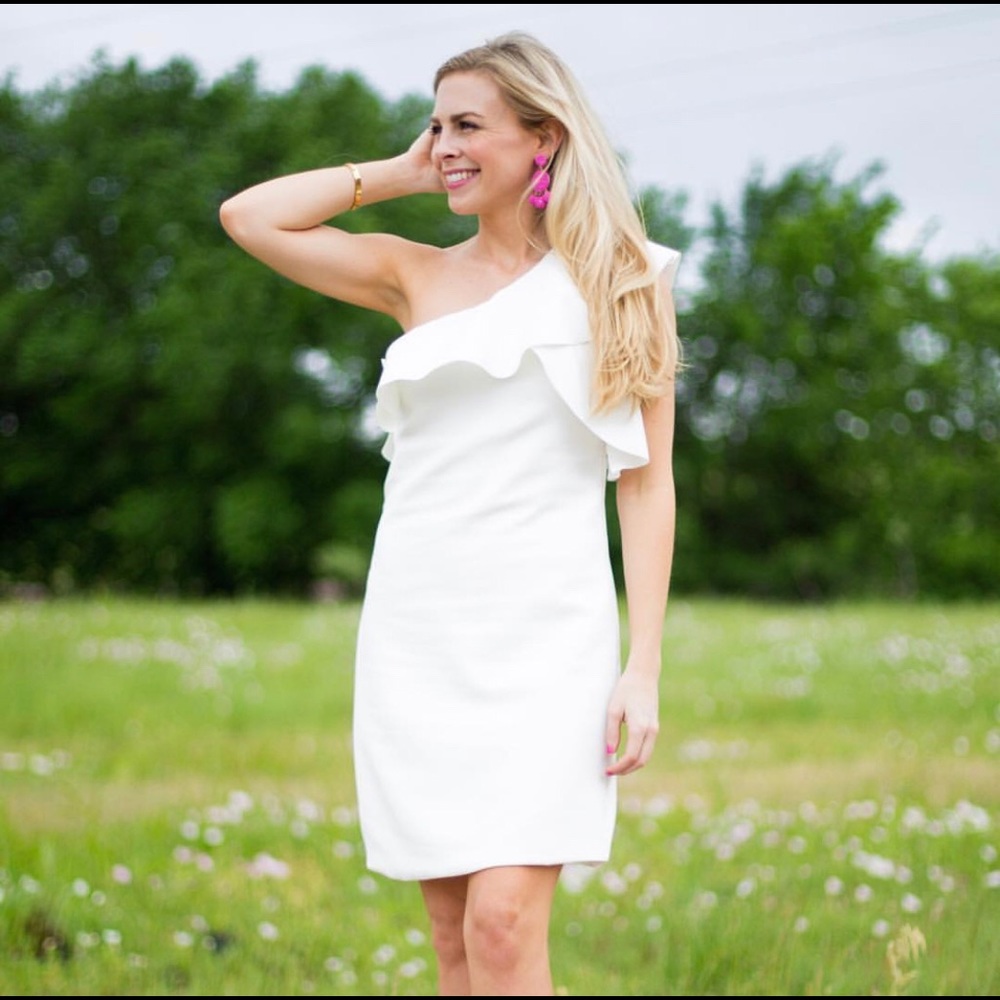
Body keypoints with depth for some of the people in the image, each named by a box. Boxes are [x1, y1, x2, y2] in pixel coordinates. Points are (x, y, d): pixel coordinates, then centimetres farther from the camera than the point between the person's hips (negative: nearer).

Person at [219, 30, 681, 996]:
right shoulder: (418, 277, 11)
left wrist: (643, 669, -6)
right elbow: (249, 217, 4)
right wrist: (398, 174, 9)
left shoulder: (618, 281, 3)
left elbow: (647, 482, 1)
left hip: (542, 635, -4)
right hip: (418, 631, 4)